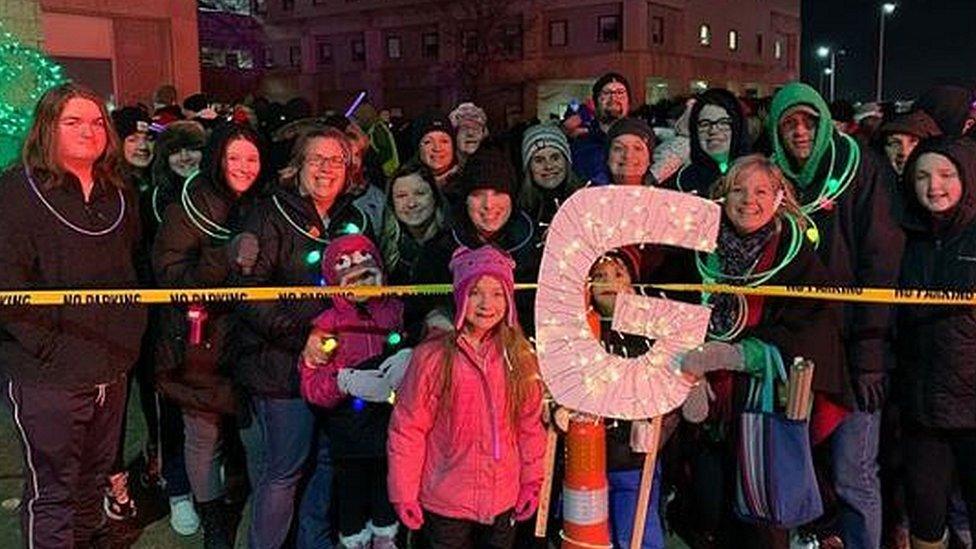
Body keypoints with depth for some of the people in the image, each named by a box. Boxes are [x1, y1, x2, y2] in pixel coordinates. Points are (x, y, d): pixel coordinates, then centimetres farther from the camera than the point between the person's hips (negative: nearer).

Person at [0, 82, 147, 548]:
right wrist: (49, 346, -19)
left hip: (112, 369, 6)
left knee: (94, 480, 20)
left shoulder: (119, 193, 10)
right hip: (47, 375, -6)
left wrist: (131, 333, 11)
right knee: (52, 492, 4)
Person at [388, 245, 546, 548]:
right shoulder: (432, 357, -14)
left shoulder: (520, 358, -1)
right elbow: (407, 429, -9)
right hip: (445, 503, -3)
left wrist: (532, 481, 6)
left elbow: (531, 425, 6)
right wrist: (404, 494, -7)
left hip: (504, 501, 3)